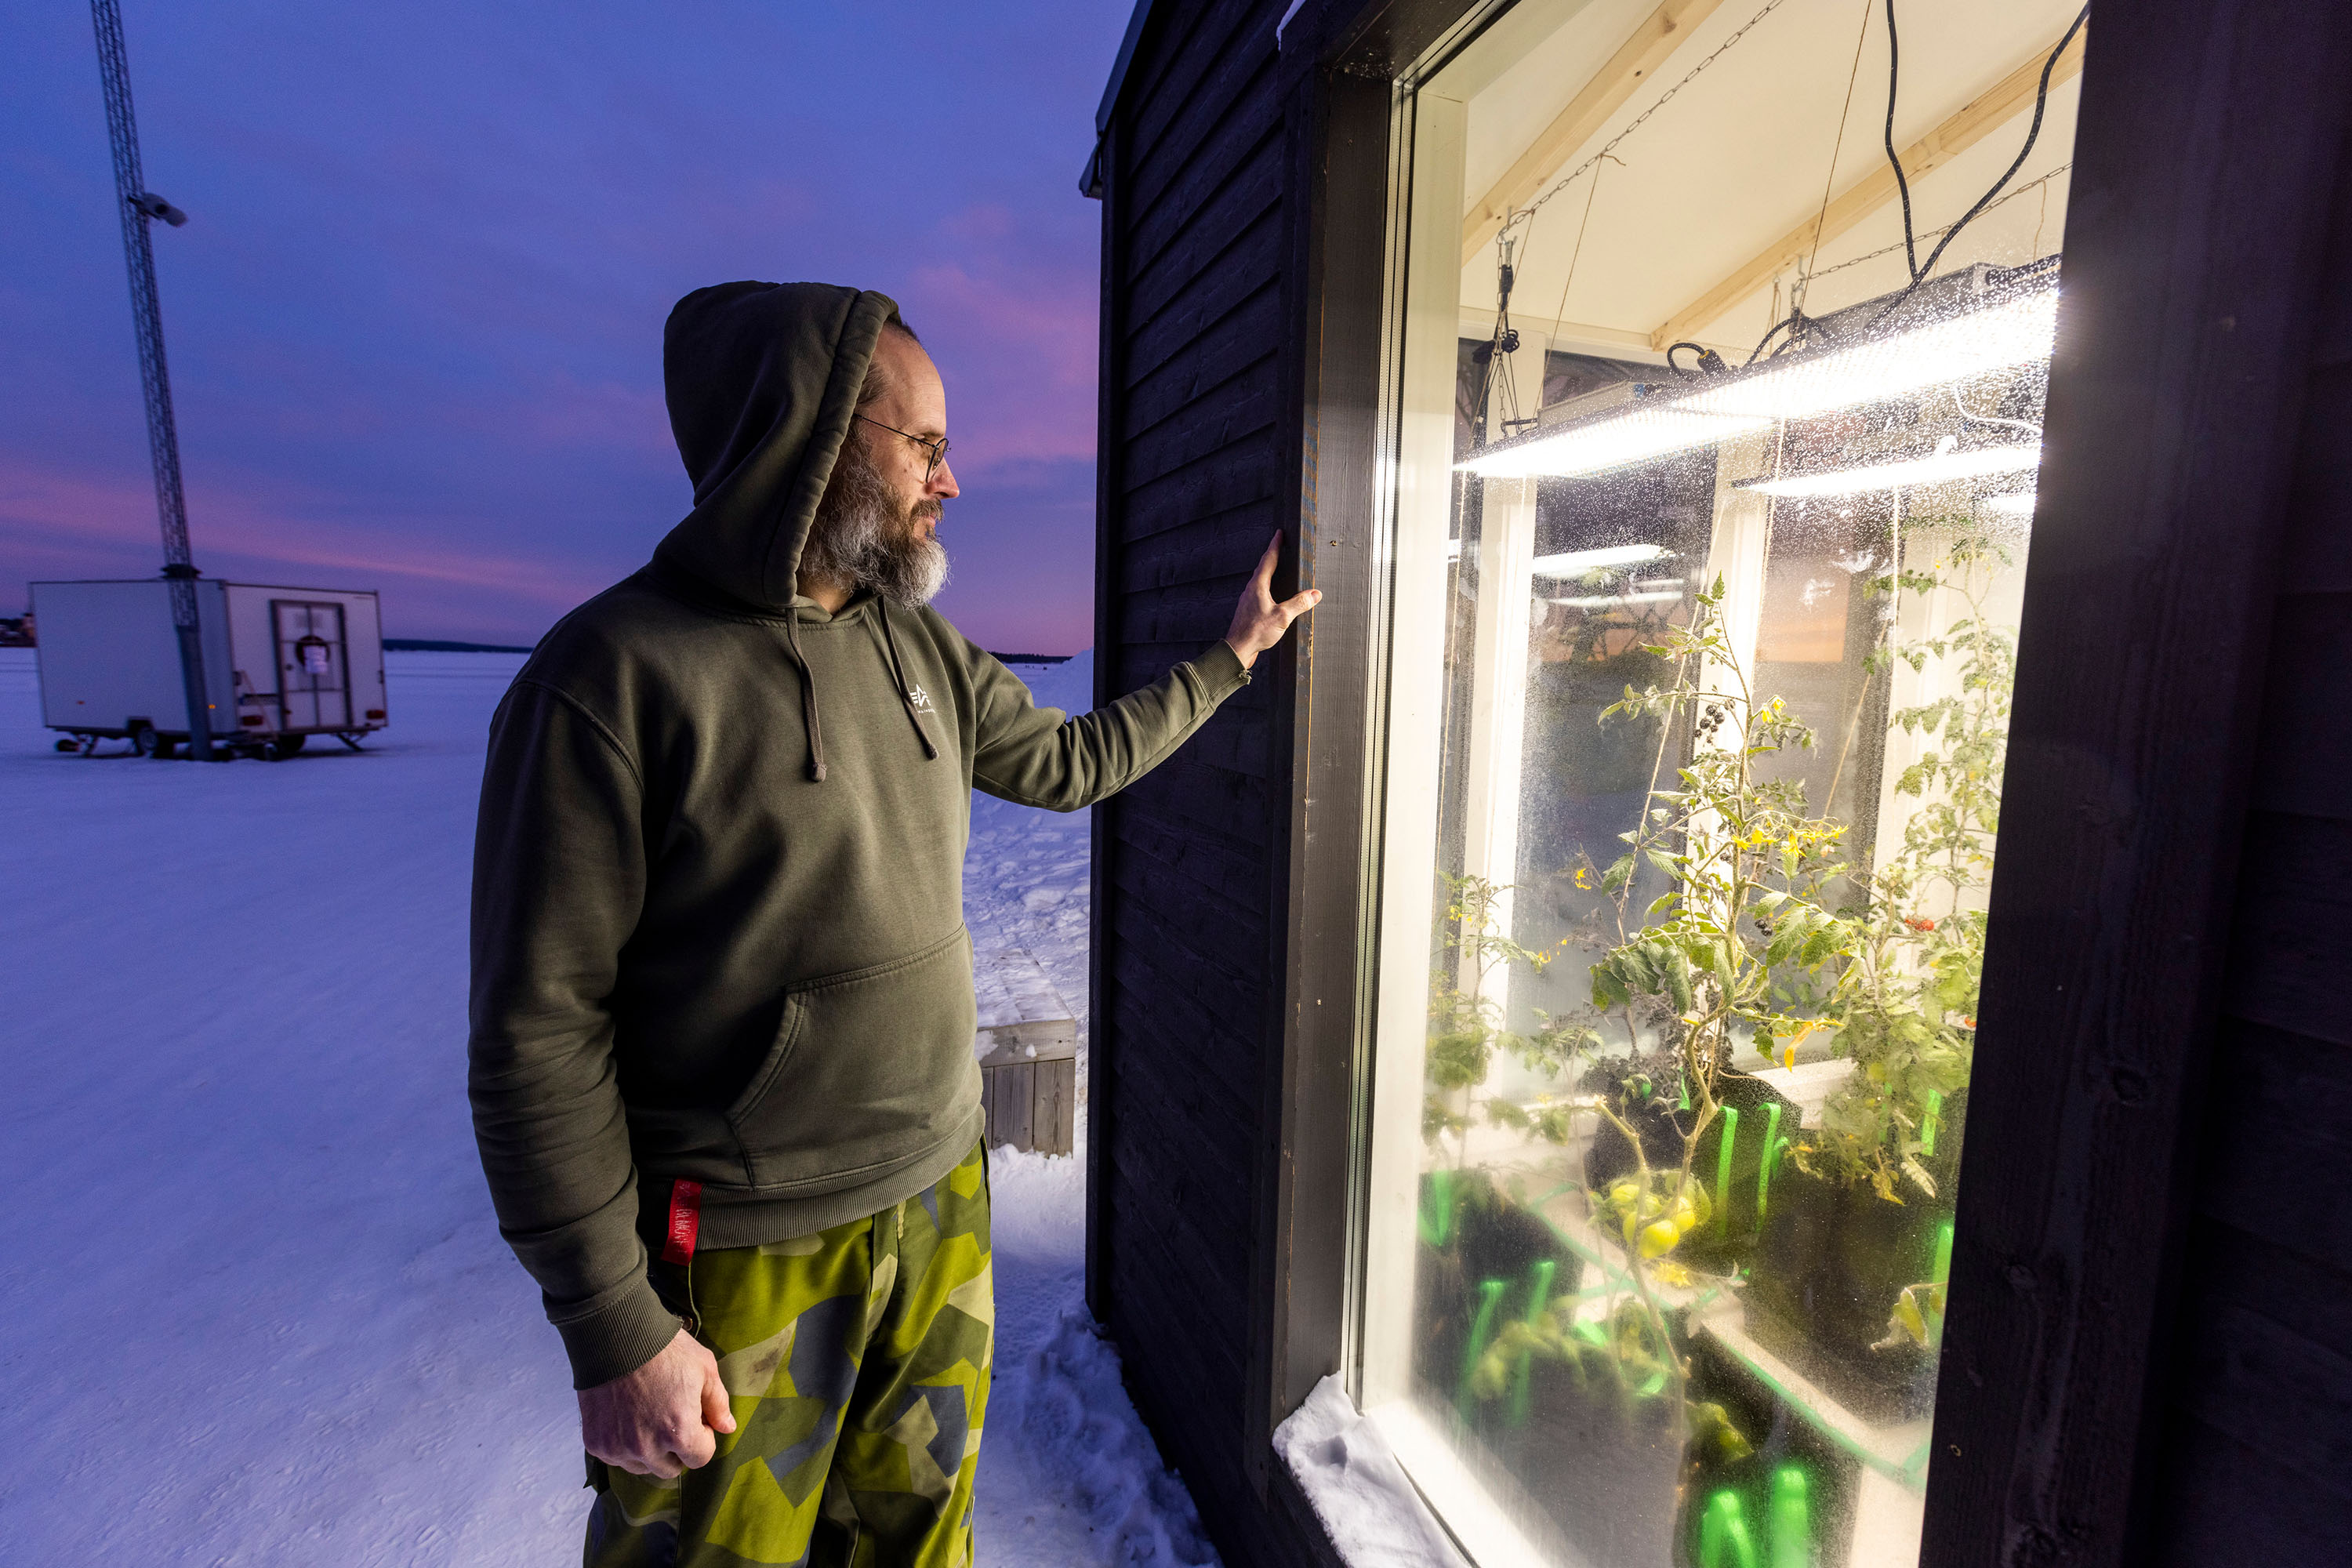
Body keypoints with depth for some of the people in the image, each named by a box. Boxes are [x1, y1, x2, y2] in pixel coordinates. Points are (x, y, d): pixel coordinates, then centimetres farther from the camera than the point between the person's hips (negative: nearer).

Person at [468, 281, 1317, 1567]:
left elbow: (1071, 763, 15)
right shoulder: (615, 674, -18)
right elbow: (537, 1032, -16)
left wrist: (1229, 655, 20)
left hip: (941, 1196, 6)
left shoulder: (922, 648, 2)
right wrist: (615, 1330, -13)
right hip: (742, 1259, -5)